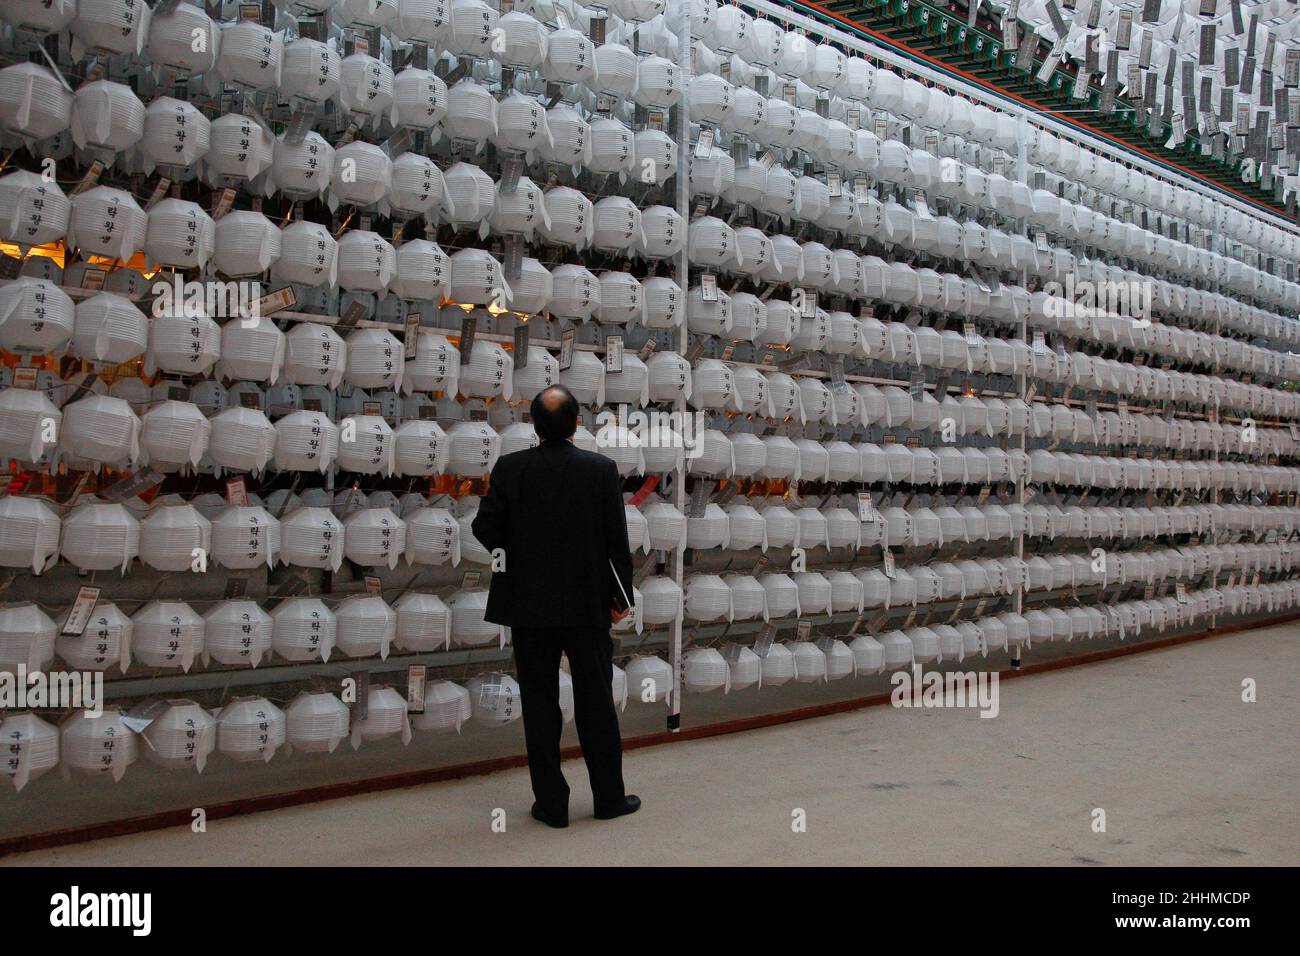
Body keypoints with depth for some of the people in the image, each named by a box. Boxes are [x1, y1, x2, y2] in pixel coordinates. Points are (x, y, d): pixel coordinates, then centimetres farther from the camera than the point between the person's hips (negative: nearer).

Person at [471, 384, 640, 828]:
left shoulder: (509, 468, -6)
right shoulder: (602, 469, -8)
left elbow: (486, 530, -6)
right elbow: (617, 540, -6)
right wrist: (622, 596, 5)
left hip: (529, 607, 0)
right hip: (588, 605, 0)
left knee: (540, 704, 8)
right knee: (596, 703, 11)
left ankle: (551, 803, 12)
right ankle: (609, 796, 20)